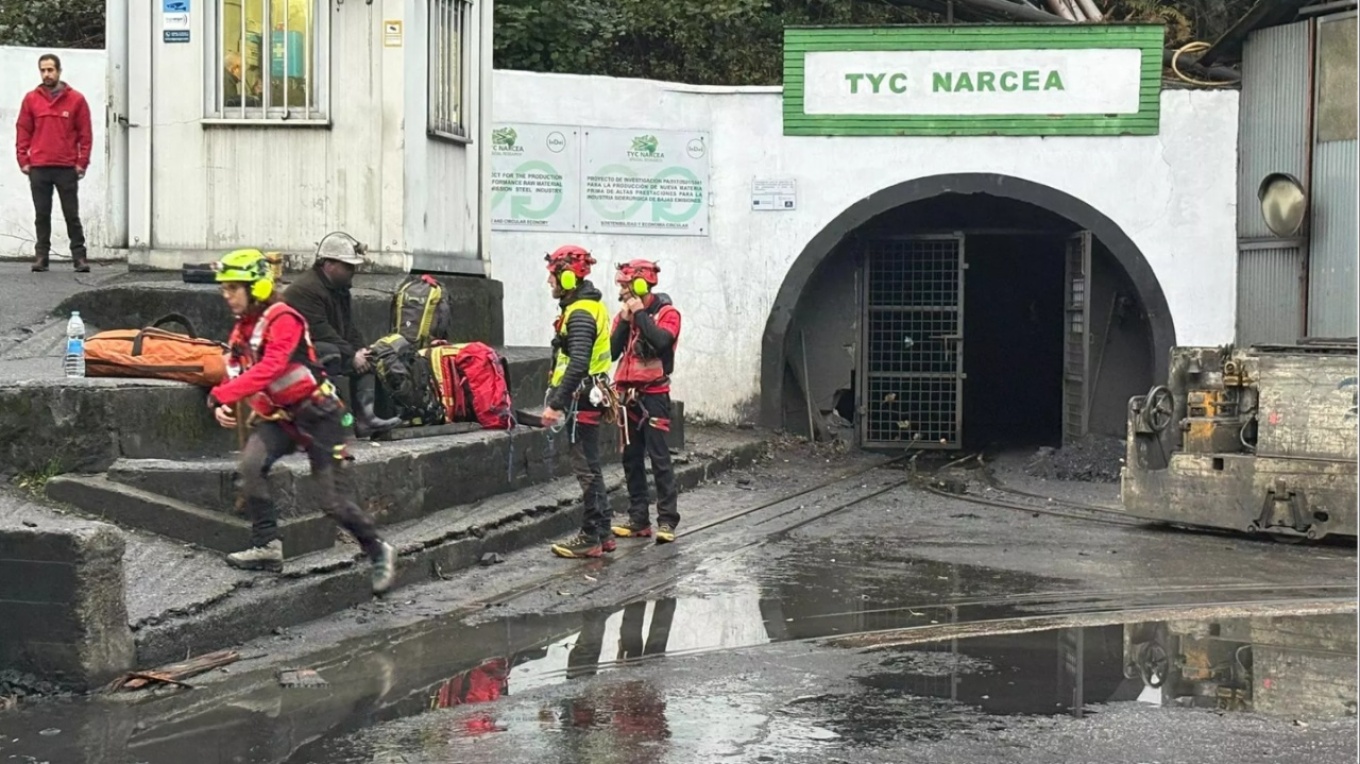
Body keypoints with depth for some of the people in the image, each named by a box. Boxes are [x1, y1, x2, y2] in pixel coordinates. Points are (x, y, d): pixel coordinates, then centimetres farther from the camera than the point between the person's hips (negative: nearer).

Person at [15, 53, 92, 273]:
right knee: (42, 215, 5)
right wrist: (23, 161, 1)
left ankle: (79, 256, 5)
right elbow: (23, 132, 8)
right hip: (38, 169, 2)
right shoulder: (31, 99, 7)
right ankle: (41, 255, 8)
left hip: (67, 169, -2)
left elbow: (85, 134, 2)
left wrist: (82, 163, -3)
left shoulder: (76, 99, 2)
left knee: (72, 215, 2)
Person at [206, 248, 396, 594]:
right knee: (251, 463, -23)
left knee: (334, 502, -3)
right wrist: (222, 405, -14)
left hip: (316, 413, -7)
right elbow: (236, 374, 7)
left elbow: (269, 368, -32)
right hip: (278, 416, 7)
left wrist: (221, 394, -36)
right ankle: (267, 546, -16)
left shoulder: (282, 320, -19)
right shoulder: (241, 330, 8)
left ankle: (378, 551, 20)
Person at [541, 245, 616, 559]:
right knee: (591, 467, 15)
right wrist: (558, 399, 22)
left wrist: (555, 404, -27)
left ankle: (590, 538, 0)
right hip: (591, 396, 10)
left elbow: (577, 365, -27)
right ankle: (603, 533, 21)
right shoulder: (591, 307, 14)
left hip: (581, 399, -10)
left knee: (586, 469, -5)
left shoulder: (580, 314, -18)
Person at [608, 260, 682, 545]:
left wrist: (641, 314, -15)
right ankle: (638, 520, 14)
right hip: (627, 394, 6)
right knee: (631, 458, 8)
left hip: (653, 395, -6)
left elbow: (661, 340, -25)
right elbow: (611, 351, 2)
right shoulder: (623, 315, 12)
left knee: (659, 457, -9)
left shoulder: (666, 313, -5)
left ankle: (667, 520, -7)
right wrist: (625, 321, -6)